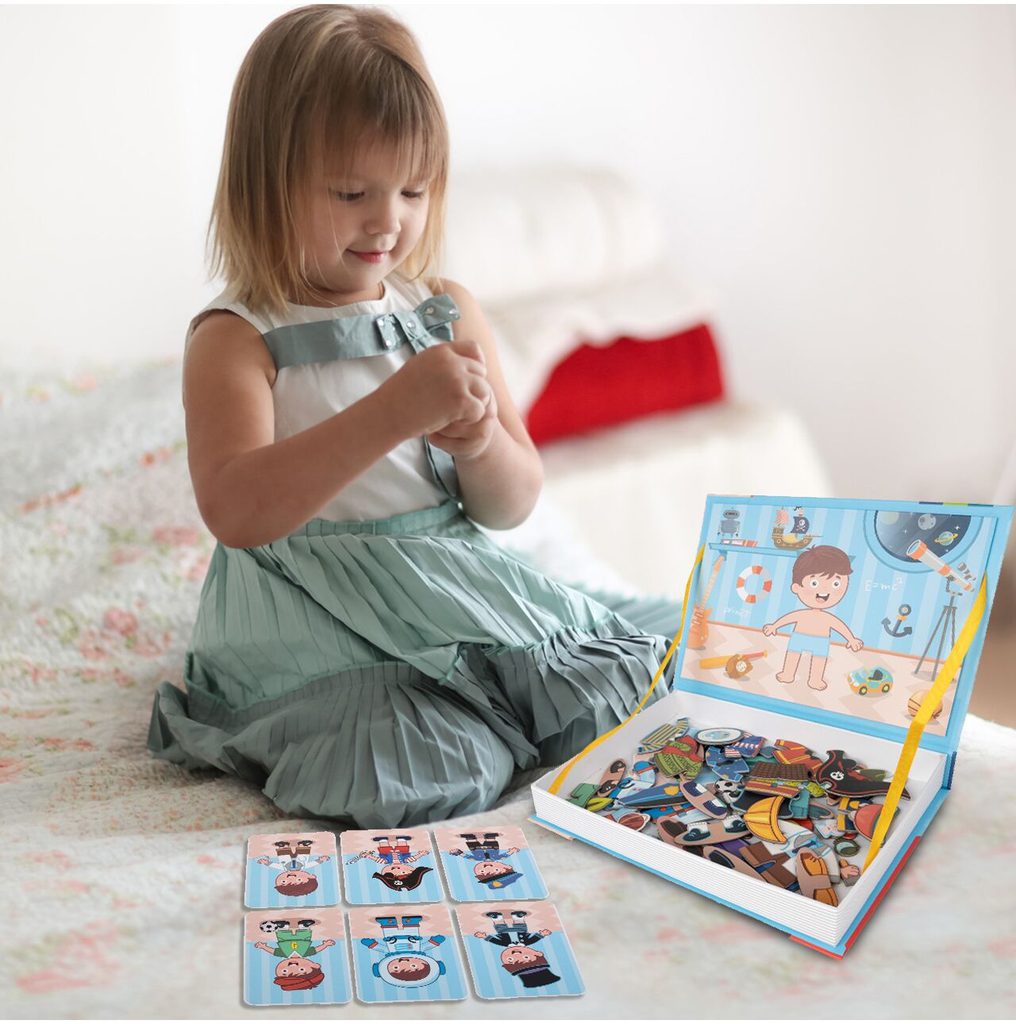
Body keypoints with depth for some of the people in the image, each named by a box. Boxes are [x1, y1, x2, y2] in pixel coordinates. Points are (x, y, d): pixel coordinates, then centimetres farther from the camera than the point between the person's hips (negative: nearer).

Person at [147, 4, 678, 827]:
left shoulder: (450, 313, 7)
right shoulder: (235, 339, -7)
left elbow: (515, 505, 7)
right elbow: (235, 511, -24)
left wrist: (481, 445, -18)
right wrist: (394, 412, -31)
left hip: (467, 601, 5)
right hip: (322, 644, -4)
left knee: (619, 698, -9)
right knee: (430, 777, -25)